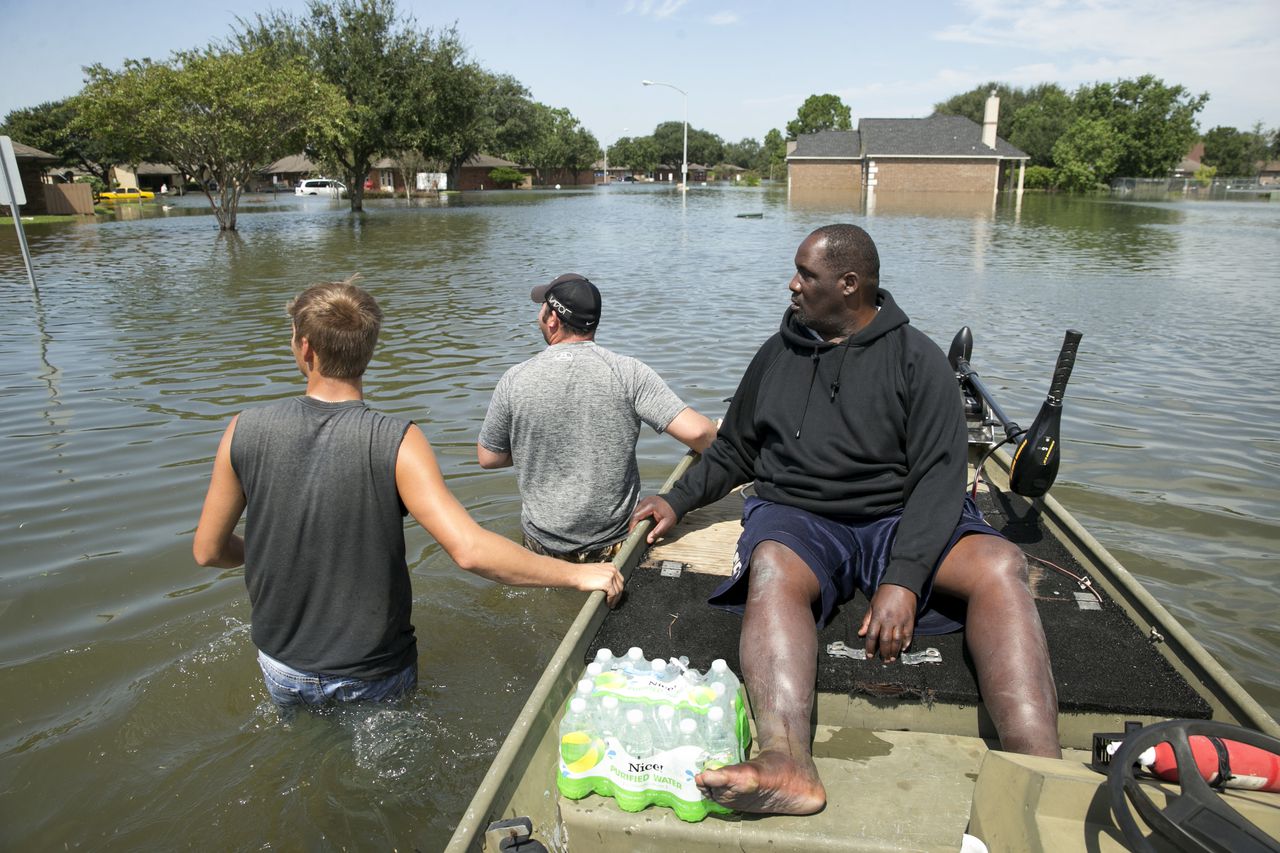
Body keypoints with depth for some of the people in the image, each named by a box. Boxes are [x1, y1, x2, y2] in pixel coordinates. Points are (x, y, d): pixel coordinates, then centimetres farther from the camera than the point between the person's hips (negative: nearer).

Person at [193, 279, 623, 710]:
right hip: (374, 679, -2)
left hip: (282, 673, 3)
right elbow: (470, 551, -33)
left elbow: (208, 551, -4)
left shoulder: (245, 432, -14)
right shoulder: (397, 443, -24)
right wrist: (577, 574, -22)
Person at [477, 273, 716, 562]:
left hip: (543, 546, 2)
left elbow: (488, 458, 1)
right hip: (616, 544, -2)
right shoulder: (628, 372, -13)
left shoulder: (514, 380, -10)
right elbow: (696, 432, -20)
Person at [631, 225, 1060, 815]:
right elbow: (734, 452, 26)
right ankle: (788, 767, -54)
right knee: (772, 568, -35)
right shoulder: (778, 354, 15)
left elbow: (938, 476, -7)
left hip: (898, 519, 0)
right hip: (798, 517, 1)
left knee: (1000, 564, -29)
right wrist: (678, 501, 12)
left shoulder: (916, 358, 4)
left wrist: (903, 579, -21)